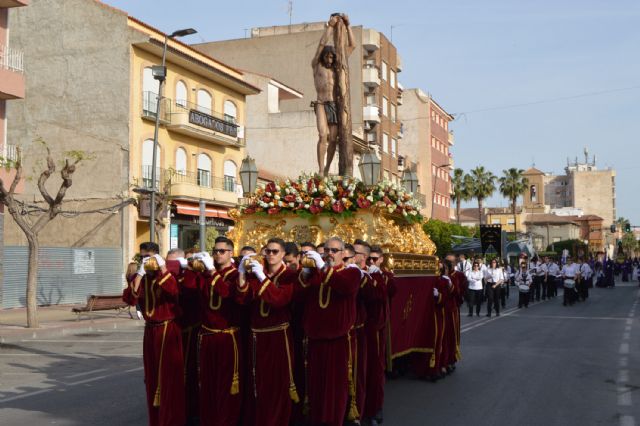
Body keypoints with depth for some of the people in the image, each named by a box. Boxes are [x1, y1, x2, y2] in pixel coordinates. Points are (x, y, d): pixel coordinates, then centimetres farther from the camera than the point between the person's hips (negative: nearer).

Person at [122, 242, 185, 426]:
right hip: (150, 330, 6)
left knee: (169, 375, -3)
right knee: (152, 376, 13)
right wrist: (139, 274, -18)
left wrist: (162, 267, -26)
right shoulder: (140, 277, 6)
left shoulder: (166, 275, -8)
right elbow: (130, 299, -11)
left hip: (168, 330, -6)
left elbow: (173, 291, -31)